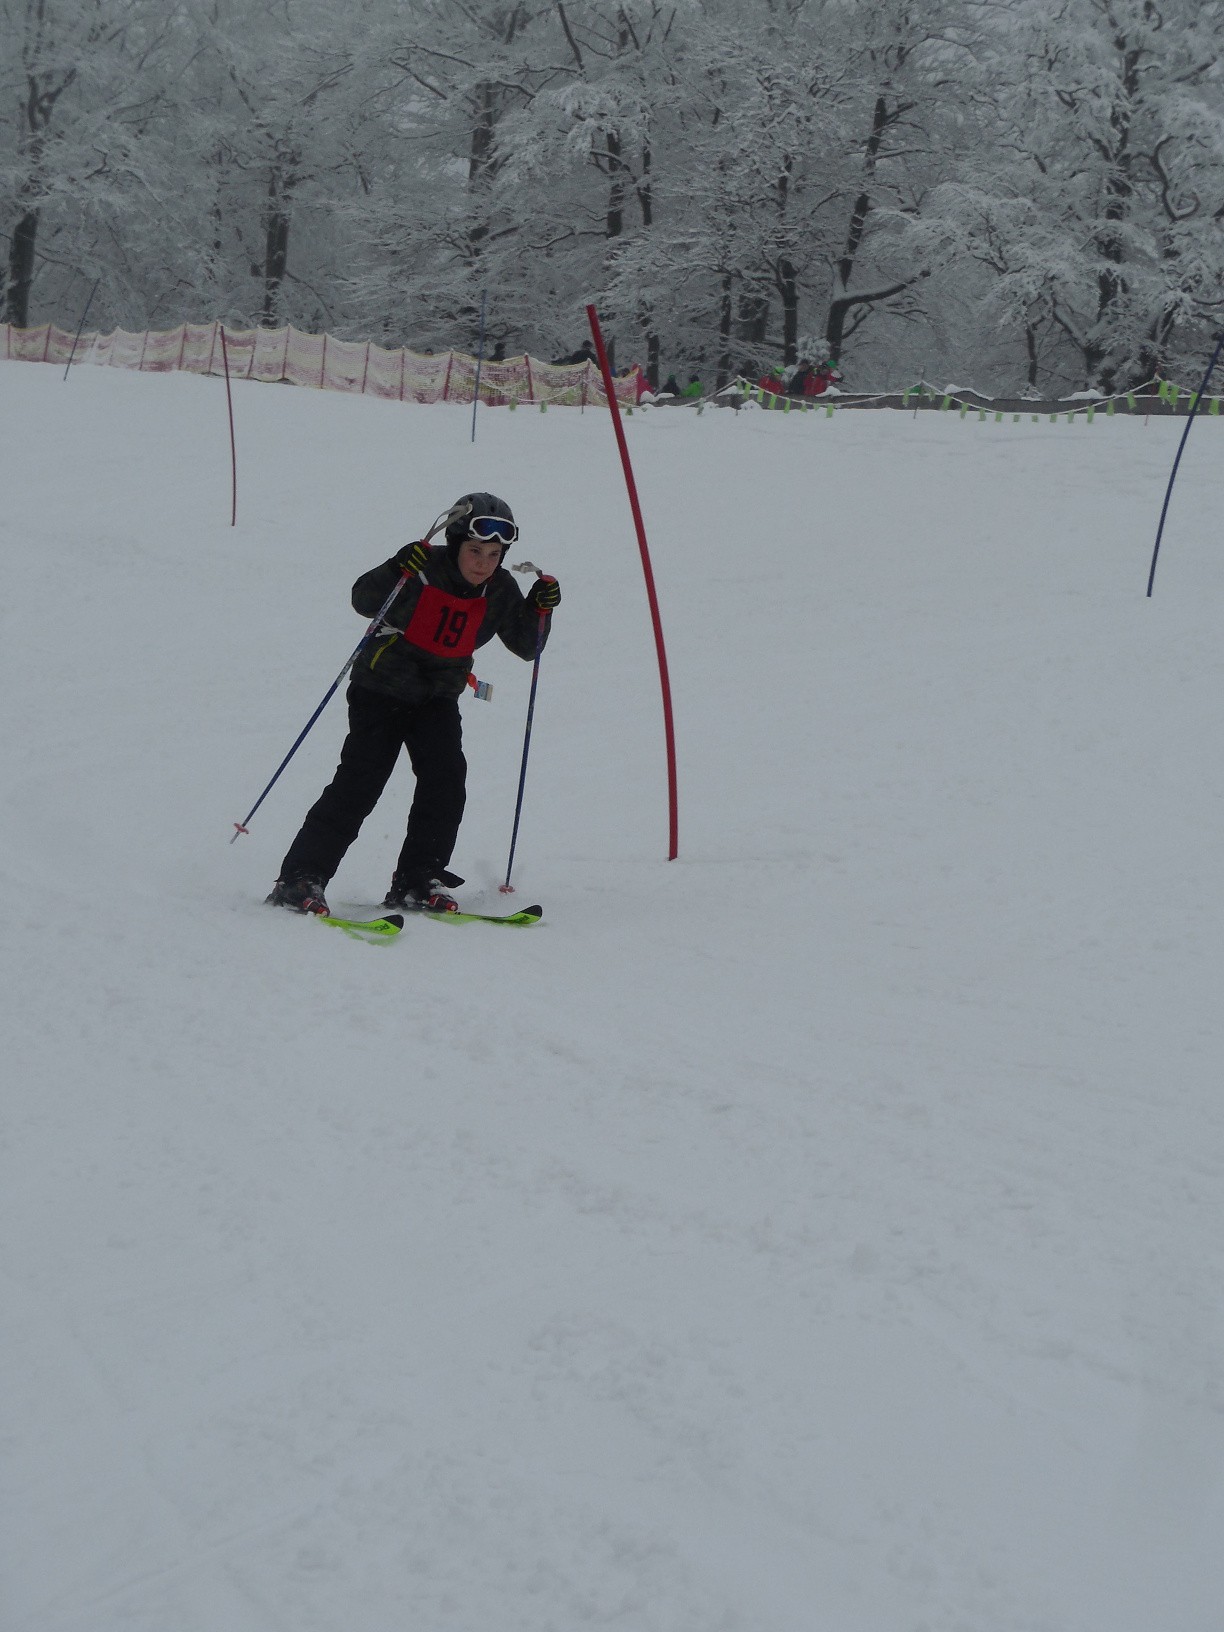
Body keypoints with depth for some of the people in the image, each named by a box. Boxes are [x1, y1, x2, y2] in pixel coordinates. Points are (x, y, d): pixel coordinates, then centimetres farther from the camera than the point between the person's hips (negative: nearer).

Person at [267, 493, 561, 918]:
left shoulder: (500, 589, -4)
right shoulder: (425, 568, -17)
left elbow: (525, 647, 1)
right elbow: (364, 602, -21)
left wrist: (539, 609, -18)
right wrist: (397, 572, -40)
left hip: (439, 696, 4)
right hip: (382, 687, -4)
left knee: (447, 778, -15)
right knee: (360, 781, -13)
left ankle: (417, 881, -5)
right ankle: (301, 877, -10)